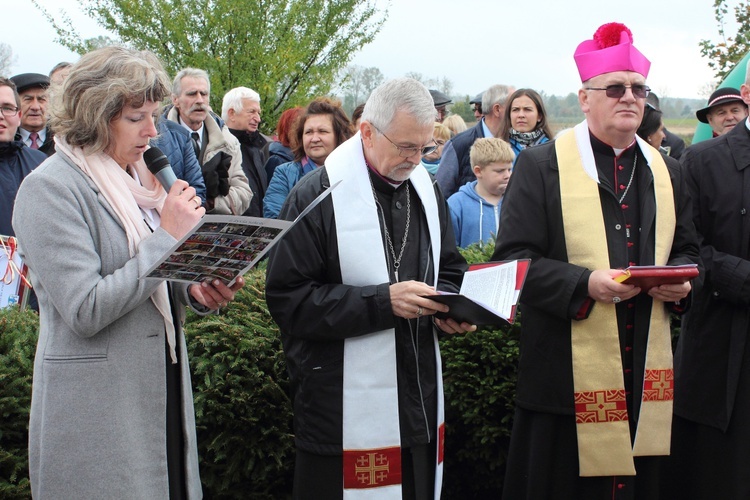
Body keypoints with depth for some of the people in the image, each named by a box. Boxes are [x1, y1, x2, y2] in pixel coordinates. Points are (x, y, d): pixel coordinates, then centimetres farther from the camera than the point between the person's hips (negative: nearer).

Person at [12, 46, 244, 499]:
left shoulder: (138, 177, 11)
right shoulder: (50, 189, -13)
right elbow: (84, 311, -21)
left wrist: (194, 291, -1)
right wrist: (167, 237, -19)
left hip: (163, 390, 7)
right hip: (97, 410, -7)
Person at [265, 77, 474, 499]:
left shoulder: (426, 188, 11)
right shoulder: (318, 196, -10)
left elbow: (450, 270, 22)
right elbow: (288, 299, -15)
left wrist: (449, 306, -2)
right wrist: (383, 302, -21)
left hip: (420, 400, 6)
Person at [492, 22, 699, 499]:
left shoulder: (667, 172, 13)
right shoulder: (542, 165, -3)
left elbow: (688, 250, 20)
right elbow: (513, 258, -8)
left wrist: (681, 281, -4)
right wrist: (585, 283, -22)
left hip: (647, 371, 5)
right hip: (568, 370, -5)